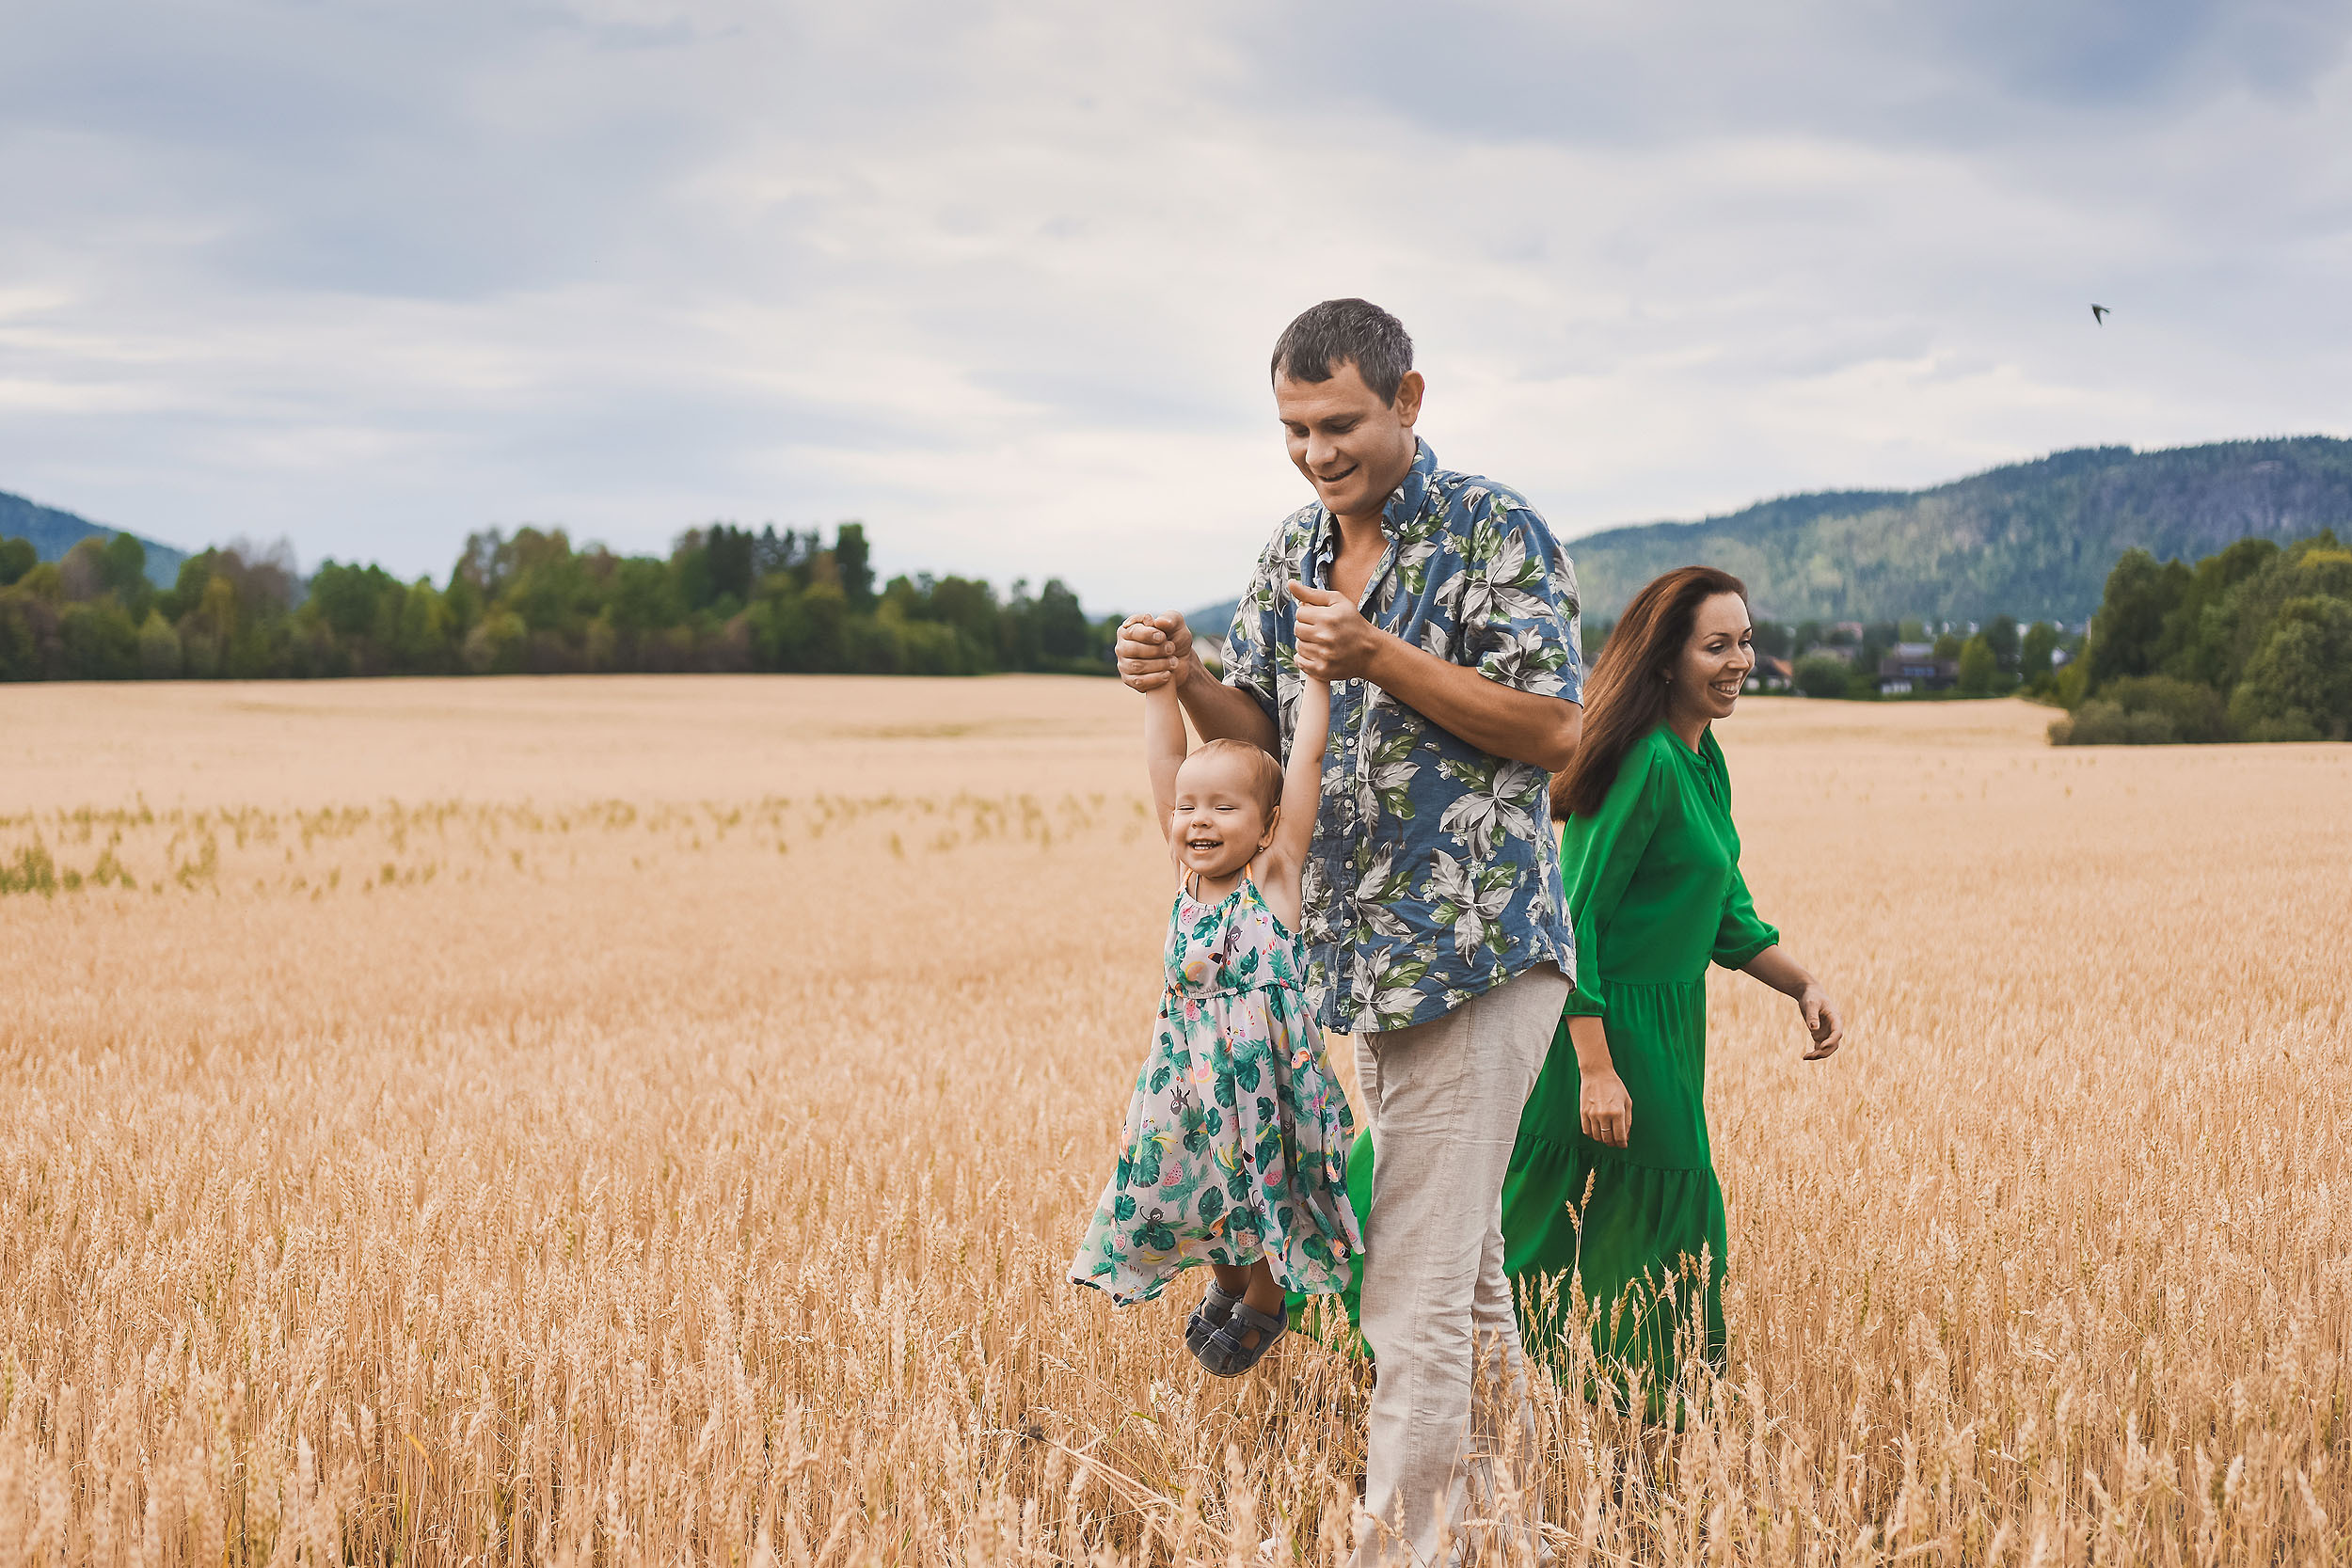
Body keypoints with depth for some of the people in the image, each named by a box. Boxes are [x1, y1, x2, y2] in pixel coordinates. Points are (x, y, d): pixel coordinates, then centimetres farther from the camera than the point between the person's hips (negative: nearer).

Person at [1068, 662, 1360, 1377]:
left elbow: (1307, 753, -10)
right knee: (1198, 1189, 14)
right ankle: (1228, 1285, 43)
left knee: (1266, 1189, 9)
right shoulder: (1187, 875, 3)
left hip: (1267, 1072, -4)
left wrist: (1316, 669, -8)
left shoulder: (1274, 874, -8)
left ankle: (1264, 1305, 35)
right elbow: (1165, 760, 3)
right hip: (1190, 1074, 4)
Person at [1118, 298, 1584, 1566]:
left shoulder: (1494, 532, -8)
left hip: (1478, 950, -7)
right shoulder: (1294, 552, 13)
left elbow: (1552, 728, -12)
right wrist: (1186, 682, -7)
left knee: (1417, 1292, -9)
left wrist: (1379, 659, -21)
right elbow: (1263, 736, 15)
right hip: (1367, 957, 8)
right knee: (1465, 1266, 18)